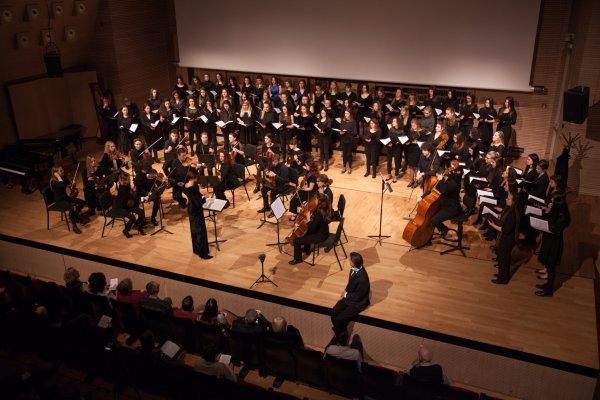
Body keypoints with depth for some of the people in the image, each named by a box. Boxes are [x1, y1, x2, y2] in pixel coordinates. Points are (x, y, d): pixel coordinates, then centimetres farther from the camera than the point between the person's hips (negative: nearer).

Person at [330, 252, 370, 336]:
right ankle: (339, 334, 17)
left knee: (339, 319, -16)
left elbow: (357, 296, -23)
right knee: (333, 313, -4)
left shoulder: (362, 279, -35)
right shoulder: (354, 268, -10)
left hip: (358, 302, -8)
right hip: (349, 297, 8)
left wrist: (346, 294, -11)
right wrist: (345, 291, -2)